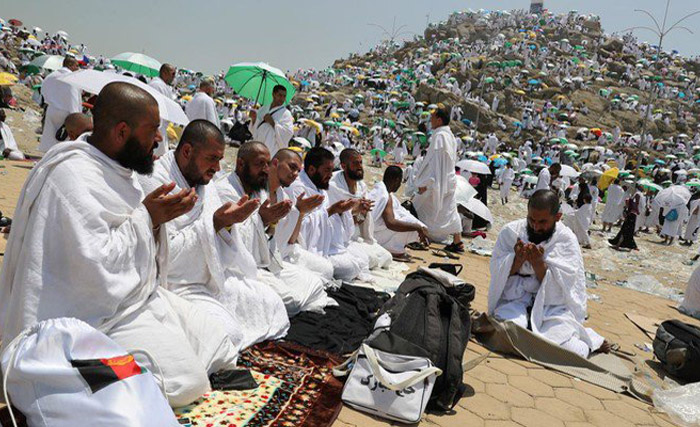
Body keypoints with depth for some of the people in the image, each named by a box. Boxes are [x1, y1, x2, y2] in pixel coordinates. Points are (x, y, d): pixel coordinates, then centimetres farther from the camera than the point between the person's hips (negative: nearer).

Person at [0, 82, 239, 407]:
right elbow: (93, 264, -28)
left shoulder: (116, 168, 9)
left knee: (222, 351, 6)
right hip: (100, 315, -10)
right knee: (186, 379, -20)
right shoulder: (73, 176, -20)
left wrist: (156, 215, -3)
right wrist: (147, 216, -17)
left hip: (141, 295, 10)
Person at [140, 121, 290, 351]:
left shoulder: (205, 181, 9)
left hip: (212, 278, 9)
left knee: (272, 303, 3)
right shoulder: (155, 182, -18)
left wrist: (229, 223, -9)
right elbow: (165, 253, -25)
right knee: (228, 331, -28)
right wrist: (214, 222, -23)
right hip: (176, 286, -9)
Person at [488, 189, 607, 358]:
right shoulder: (510, 232, 0)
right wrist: (518, 259, -21)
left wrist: (538, 263, -25)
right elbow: (498, 273, -3)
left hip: (554, 306, 0)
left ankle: (590, 342, 11)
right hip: (515, 299, 1)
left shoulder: (567, 239, -3)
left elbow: (560, 287, -10)